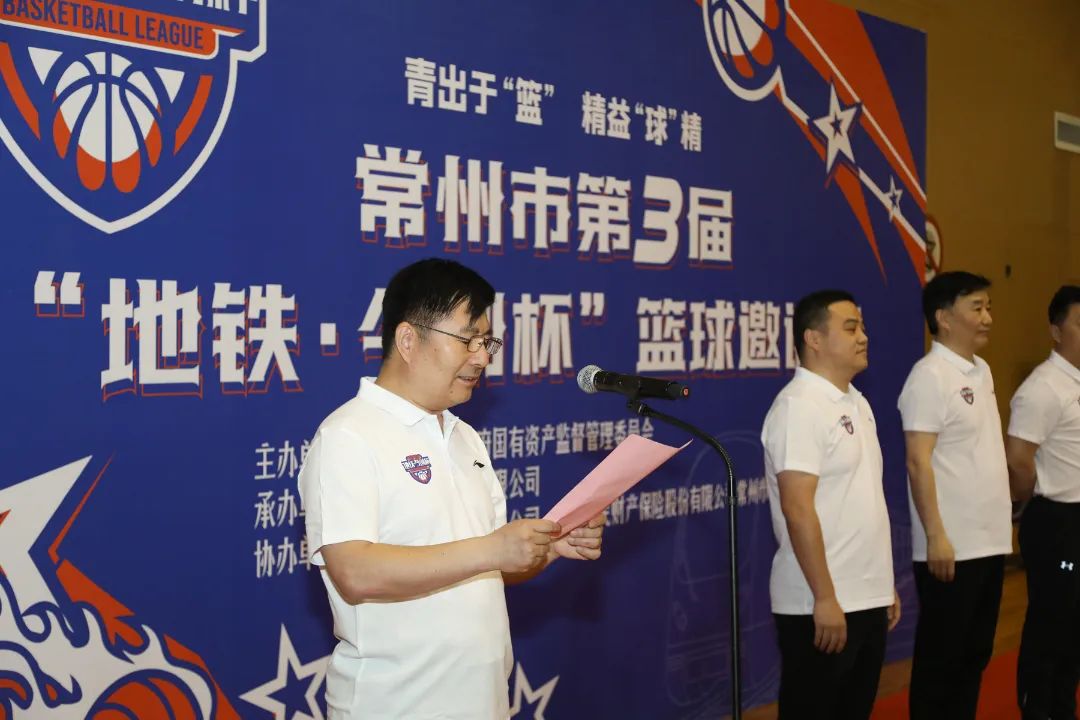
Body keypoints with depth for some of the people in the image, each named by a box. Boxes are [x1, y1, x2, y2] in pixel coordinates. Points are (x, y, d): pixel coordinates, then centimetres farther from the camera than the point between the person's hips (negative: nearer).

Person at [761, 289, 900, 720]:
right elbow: (798, 508, -21)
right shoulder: (799, 406, -15)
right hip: (821, 605, -9)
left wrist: (884, 585, 17)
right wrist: (825, 598, -21)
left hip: (867, 599, 9)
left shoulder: (857, 402, 13)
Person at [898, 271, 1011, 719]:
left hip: (990, 540, 8)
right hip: (951, 546, -8)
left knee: (975, 653, 15)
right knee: (941, 658, 3)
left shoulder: (981, 370, 12)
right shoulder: (930, 376, -13)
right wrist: (936, 536, -21)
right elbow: (918, 463, -18)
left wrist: (1005, 518, 15)